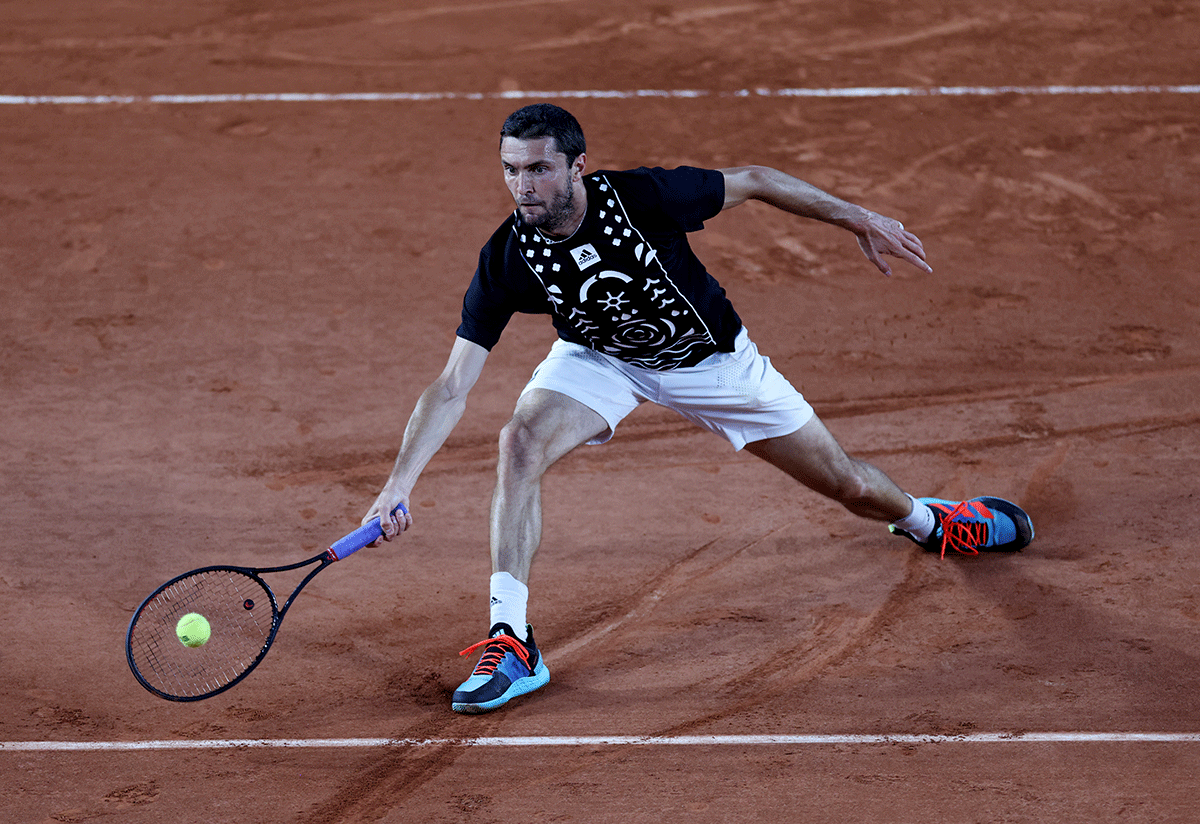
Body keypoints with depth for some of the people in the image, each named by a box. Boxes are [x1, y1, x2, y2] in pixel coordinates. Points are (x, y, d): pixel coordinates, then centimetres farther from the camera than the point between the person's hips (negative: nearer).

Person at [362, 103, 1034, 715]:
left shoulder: (642, 196, -34)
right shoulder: (507, 259, -28)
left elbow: (753, 182, -16)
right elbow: (453, 387, -28)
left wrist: (860, 220, -11)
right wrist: (400, 484, -39)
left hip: (712, 356, 0)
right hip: (600, 358, 1)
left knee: (849, 485, 7)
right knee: (521, 443, -30)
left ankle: (926, 519, 44)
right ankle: (512, 644, -24)